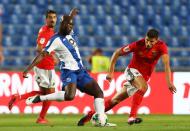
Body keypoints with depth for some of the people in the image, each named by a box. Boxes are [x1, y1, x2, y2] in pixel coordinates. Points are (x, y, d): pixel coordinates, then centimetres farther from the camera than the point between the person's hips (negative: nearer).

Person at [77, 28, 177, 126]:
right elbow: (117, 53, -9)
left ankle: (89, 115, 14)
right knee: (143, 87, -35)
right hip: (132, 70, -3)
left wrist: (169, 82, -40)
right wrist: (110, 72, -12)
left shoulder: (161, 46, -17)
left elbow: (166, 64, -27)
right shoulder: (138, 45, -20)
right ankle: (132, 117, -38)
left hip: (144, 77, 3)